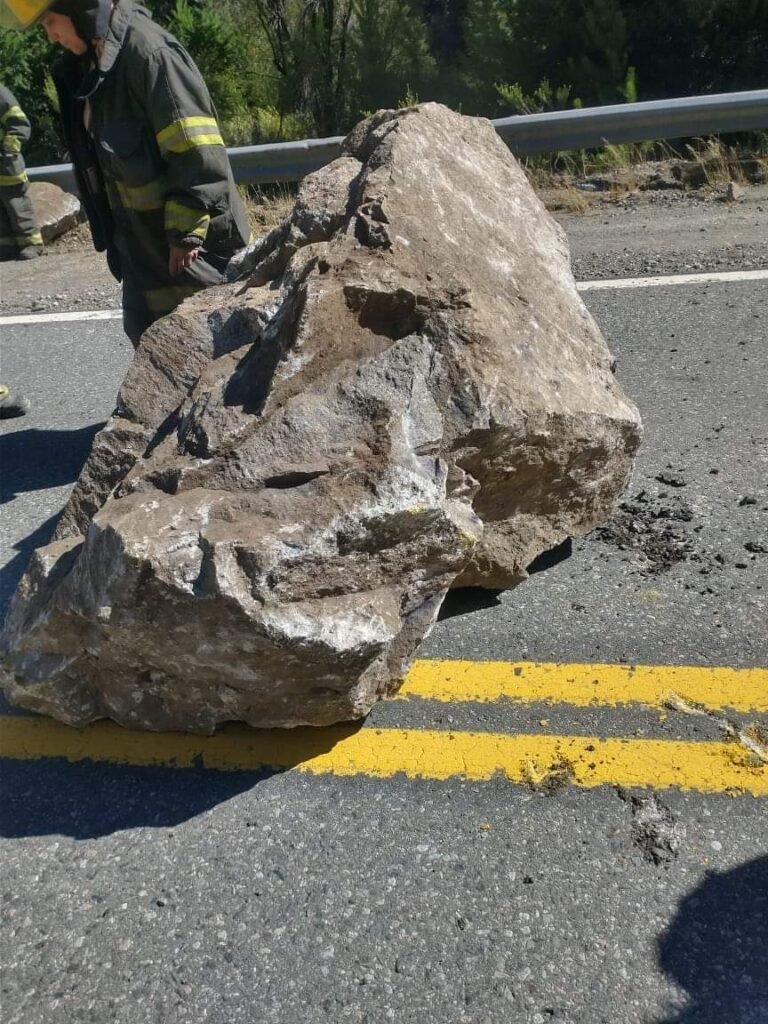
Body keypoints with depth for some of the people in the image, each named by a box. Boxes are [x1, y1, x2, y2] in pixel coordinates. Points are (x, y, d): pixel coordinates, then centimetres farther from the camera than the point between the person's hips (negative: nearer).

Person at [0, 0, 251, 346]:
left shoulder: (150, 51, -17)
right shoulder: (86, 65, 11)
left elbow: (197, 155, -22)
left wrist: (186, 232, -22)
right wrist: (121, 238, 17)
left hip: (195, 246, -9)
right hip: (144, 246, 9)